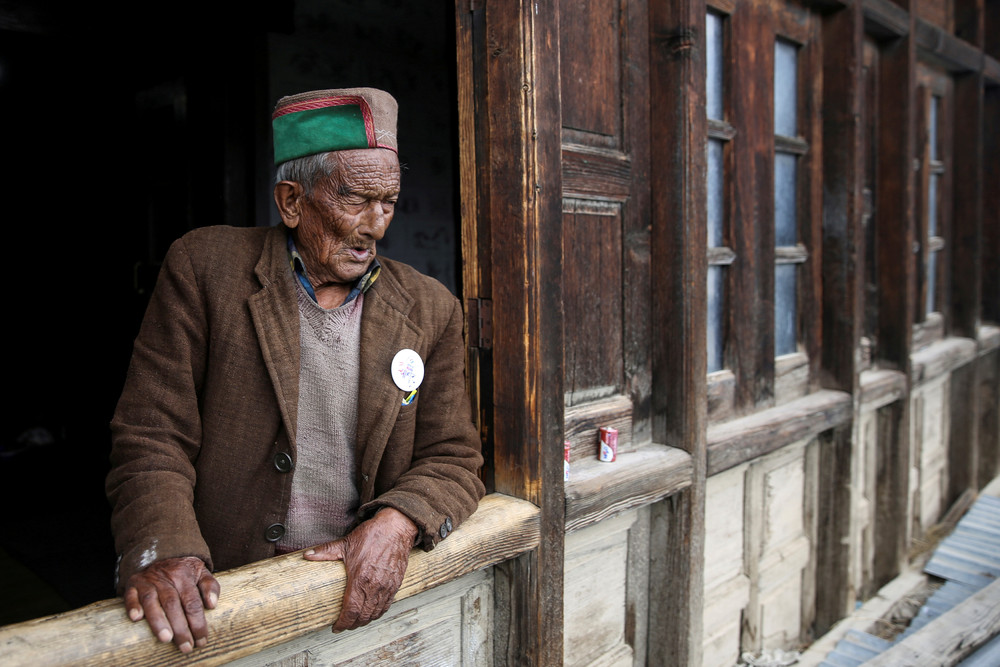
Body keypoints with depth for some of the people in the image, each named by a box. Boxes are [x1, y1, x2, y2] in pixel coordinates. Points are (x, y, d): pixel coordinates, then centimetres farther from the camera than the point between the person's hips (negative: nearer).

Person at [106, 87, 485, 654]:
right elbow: (153, 438, -4)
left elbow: (453, 460, 5)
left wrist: (399, 522, -14)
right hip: (224, 597, -2)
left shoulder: (432, 311, 3)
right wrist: (161, 553, -20)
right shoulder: (205, 269, -2)